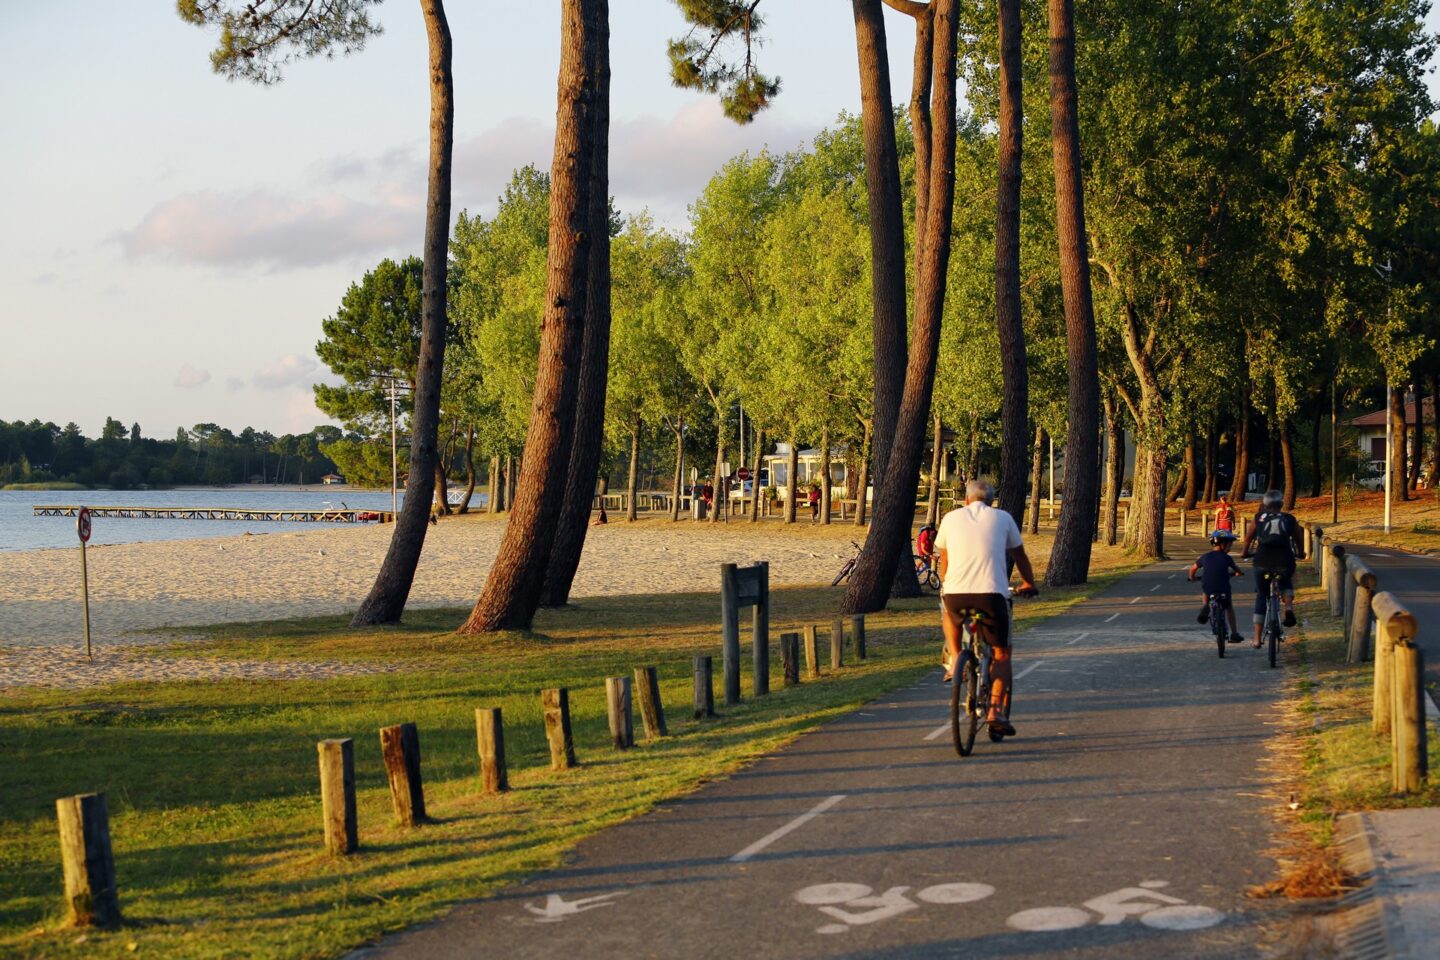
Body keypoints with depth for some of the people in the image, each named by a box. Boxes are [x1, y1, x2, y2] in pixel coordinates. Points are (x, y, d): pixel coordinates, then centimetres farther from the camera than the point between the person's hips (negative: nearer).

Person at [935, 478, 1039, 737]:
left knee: (949, 613, 38)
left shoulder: (951, 517, 16)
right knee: (1001, 653, 14)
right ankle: (996, 711, 1)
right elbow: (1020, 556, 25)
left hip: (955, 593, 1)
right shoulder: (1002, 518, 14)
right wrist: (1029, 584, 42)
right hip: (992, 594, -1)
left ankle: (954, 659, 22)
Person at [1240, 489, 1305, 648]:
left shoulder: (1259, 518, 9)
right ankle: (1289, 607, 3)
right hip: (1284, 562, 0)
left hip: (1262, 562, 0)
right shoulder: (1290, 520, 8)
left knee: (1261, 596, 16)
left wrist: (1244, 553, 35)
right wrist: (1300, 554, 36)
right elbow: (1298, 540, 17)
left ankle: (1257, 638, 11)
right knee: (1286, 583, 34)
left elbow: (1249, 538, 17)